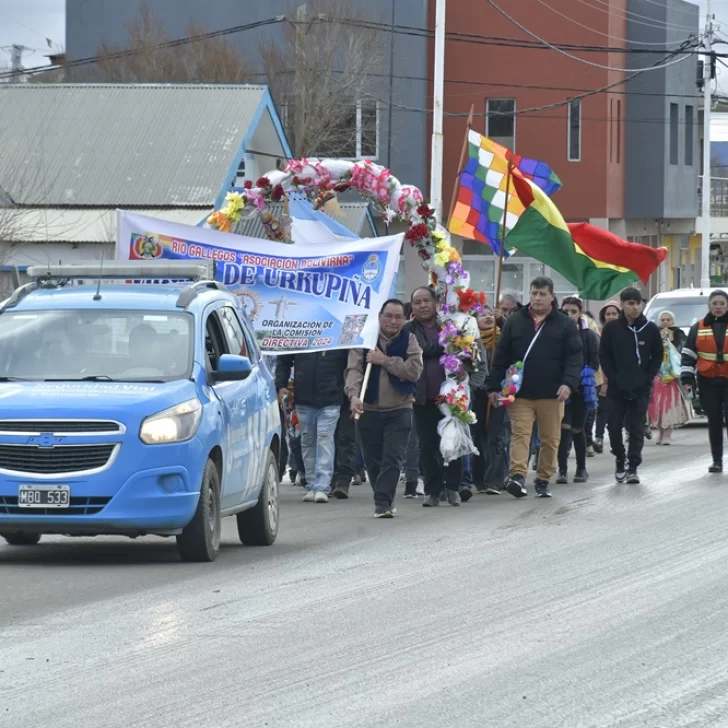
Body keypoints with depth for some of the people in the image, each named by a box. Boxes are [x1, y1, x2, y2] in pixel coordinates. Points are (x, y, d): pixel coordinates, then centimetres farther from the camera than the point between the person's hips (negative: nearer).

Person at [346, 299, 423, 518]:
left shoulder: (409, 341, 1)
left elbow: (414, 370, -13)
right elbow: (354, 369, -11)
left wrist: (385, 360, -16)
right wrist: (354, 395, -28)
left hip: (399, 411, -1)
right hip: (369, 410, 1)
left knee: (393, 459, -11)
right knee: (373, 460, 7)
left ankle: (383, 503, -12)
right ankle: (385, 500, 23)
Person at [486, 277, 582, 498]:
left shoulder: (565, 324, 4)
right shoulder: (515, 322, 8)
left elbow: (574, 357, 0)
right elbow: (501, 357, 9)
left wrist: (568, 383, -15)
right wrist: (494, 386, 5)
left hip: (551, 394, 0)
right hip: (520, 394, 0)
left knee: (550, 439, 5)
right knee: (520, 434, -12)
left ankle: (543, 480, 16)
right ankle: (517, 476, -21)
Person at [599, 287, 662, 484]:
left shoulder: (650, 329, 1)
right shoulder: (611, 328, -1)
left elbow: (657, 356, 6)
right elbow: (604, 356, 2)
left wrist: (648, 378, -5)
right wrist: (613, 378, -7)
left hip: (641, 389, 0)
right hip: (617, 388, 0)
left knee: (637, 429, -1)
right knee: (614, 426, 2)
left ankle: (632, 467, 2)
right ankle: (620, 460, 21)